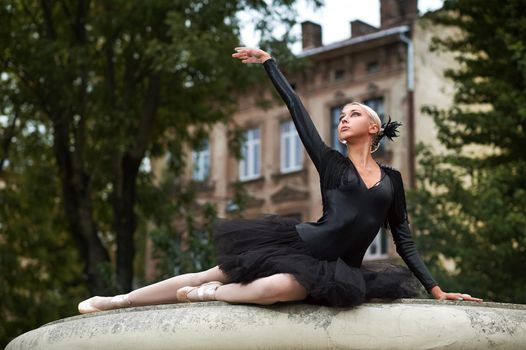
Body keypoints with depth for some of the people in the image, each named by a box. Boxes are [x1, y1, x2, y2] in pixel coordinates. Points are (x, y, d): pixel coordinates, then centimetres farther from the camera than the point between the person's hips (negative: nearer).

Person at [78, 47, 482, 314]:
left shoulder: (392, 178, 13)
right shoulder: (330, 162, 9)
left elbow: (404, 240, 14)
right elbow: (297, 111, 6)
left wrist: (437, 289, 9)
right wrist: (269, 61, 8)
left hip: (338, 271, -1)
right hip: (300, 246, 1)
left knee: (281, 287, -34)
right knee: (214, 273, -5)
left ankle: (207, 295, -8)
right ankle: (119, 300, 6)